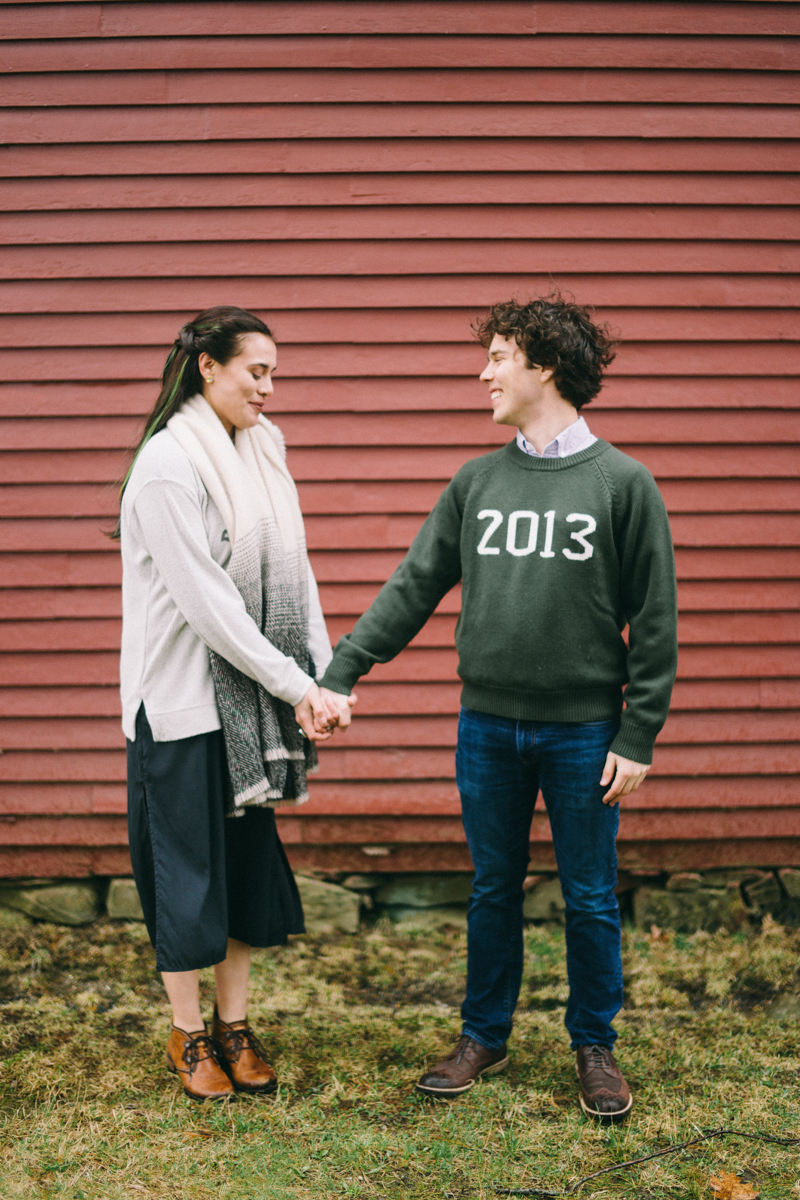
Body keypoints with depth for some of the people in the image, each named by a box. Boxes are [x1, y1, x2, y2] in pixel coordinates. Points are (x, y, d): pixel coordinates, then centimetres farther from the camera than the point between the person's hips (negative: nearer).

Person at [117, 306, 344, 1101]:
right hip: (183, 699, -7)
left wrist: (322, 677, 0)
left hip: (251, 697, 7)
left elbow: (293, 572, 9)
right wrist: (292, 682, -17)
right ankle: (188, 1037, 23)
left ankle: (234, 1026, 28)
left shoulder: (259, 453, 9)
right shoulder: (167, 462, -14)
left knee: (250, 859, 13)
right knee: (188, 864, 5)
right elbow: (205, 598, -19)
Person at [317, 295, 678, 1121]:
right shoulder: (477, 482, 6)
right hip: (487, 726, 3)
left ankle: (595, 1048, 29)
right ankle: (483, 1037, 31)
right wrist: (341, 671, -1)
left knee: (590, 900, 9)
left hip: (583, 731, -3)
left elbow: (653, 622, -5)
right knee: (493, 892, 14)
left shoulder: (625, 483, -5)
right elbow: (414, 586, 6)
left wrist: (638, 736, -8)